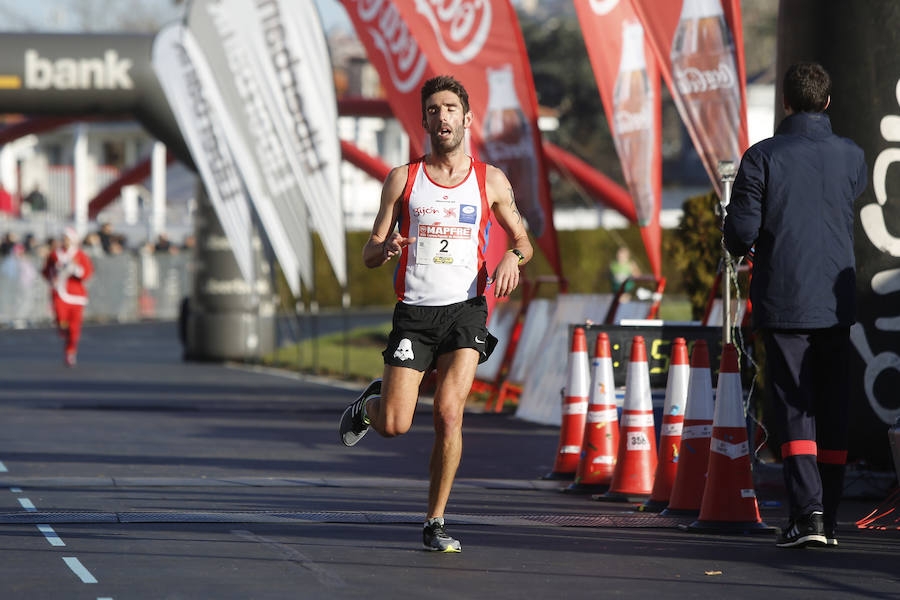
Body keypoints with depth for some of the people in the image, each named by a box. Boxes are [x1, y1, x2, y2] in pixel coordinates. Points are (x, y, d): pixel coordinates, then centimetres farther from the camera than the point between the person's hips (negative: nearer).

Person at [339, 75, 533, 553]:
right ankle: (370, 403, 32)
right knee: (395, 425, -6)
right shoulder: (402, 180, 5)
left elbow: (522, 239, 17)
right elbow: (369, 255, 6)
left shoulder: (491, 181, 6)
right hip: (414, 311, 0)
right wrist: (386, 248, -18)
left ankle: (435, 523, -3)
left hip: (465, 309, 0)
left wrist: (513, 257, -7)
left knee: (449, 414, -16)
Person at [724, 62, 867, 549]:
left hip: (784, 302, -3)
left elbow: (741, 229, -9)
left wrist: (737, 248, 14)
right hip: (836, 302, 3)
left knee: (793, 408, -3)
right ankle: (828, 519, 13)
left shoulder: (762, 157, -8)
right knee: (833, 409, 10)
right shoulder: (851, 156, 1)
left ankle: (807, 513, -17)